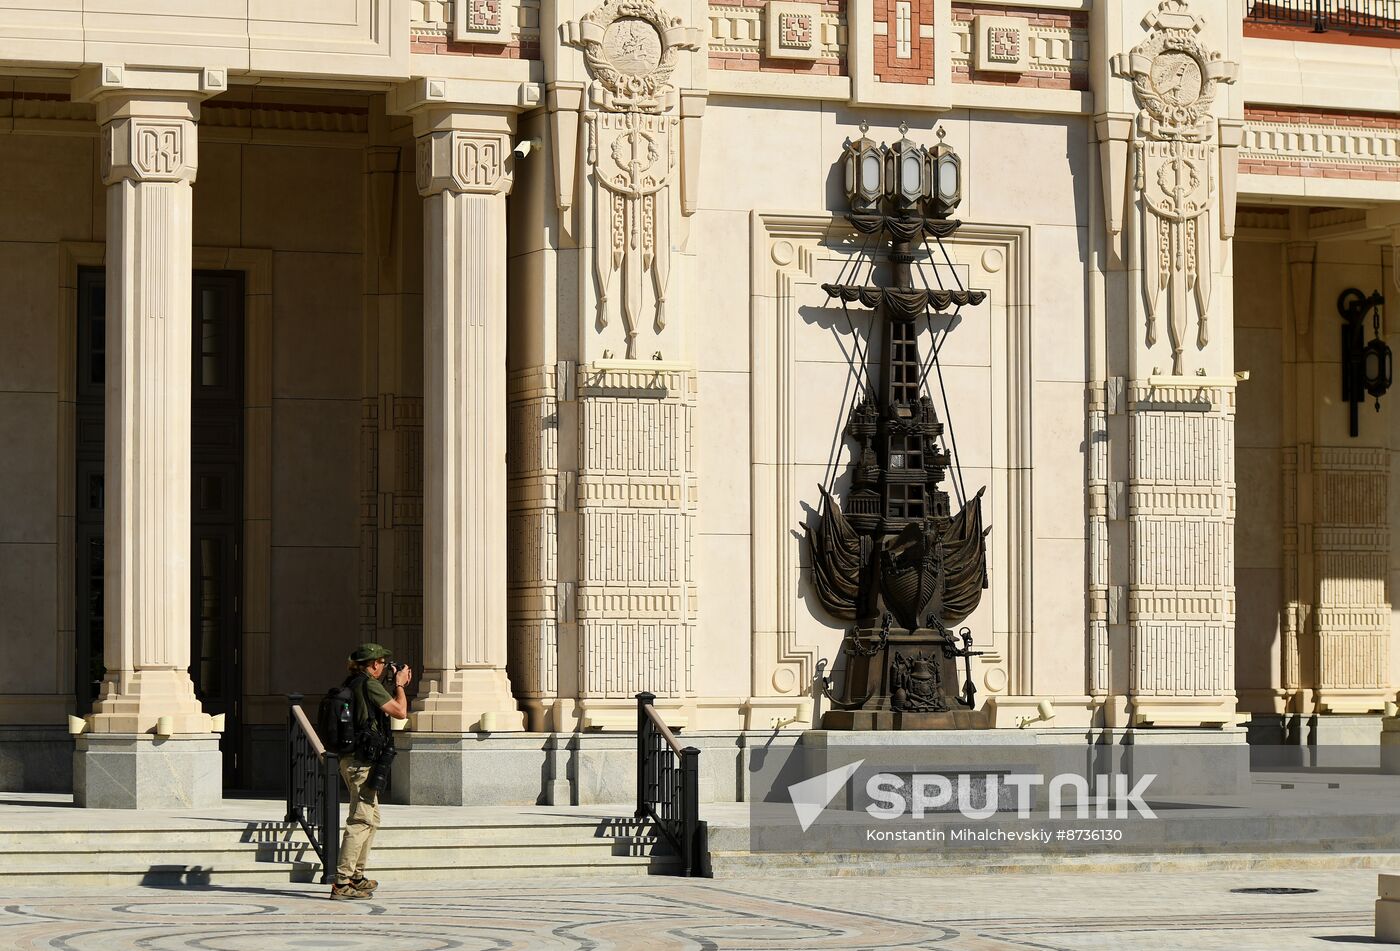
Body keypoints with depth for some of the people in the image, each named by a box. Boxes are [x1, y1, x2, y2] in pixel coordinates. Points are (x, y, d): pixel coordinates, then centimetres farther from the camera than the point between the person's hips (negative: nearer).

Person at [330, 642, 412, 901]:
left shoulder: (352, 685, 15)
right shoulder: (370, 685, -14)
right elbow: (401, 712, -12)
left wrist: (398, 686, 25)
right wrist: (399, 685, 3)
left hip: (351, 760, 10)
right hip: (363, 762, -10)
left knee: (371, 819, 21)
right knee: (361, 821, -11)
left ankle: (356, 877, 26)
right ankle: (342, 883, -16)